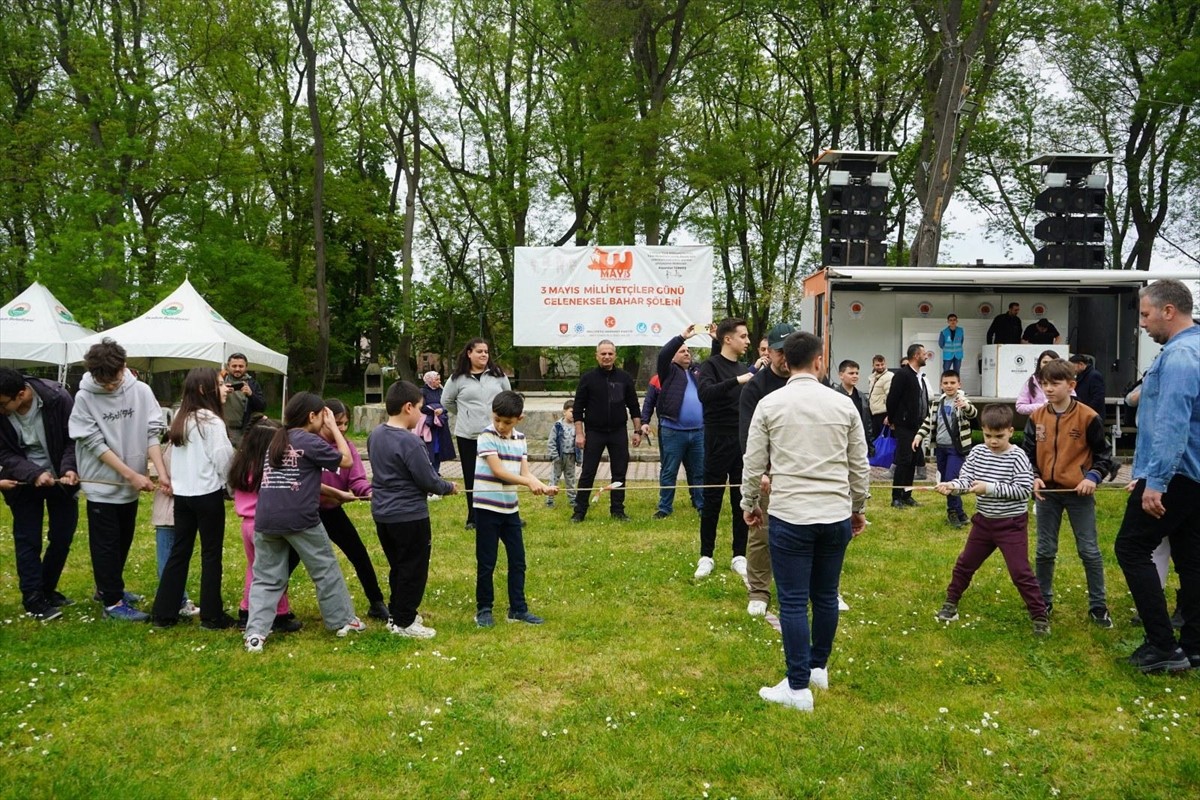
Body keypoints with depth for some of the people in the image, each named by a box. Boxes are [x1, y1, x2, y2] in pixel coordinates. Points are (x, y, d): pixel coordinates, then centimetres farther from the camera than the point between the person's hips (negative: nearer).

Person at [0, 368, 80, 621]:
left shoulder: (57, 399, -25)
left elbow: (74, 438, -15)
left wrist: (70, 468, -31)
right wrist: (34, 474, -31)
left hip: (60, 478, 0)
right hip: (24, 483, 0)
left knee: (62, 538, 6)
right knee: (28, 540, 0)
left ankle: (47, 589, 24)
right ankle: (33, 598, 9)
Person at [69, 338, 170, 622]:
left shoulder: (141, 391, -7)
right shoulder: (85, 398, -13)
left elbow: (153, 432, -6)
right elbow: (95, 444, -14)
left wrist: (161, 471, -19)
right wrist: (131, 474, -17)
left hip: (131, 486, 4)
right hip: (102, 484, -4)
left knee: (123, 541, 17)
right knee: (106, 544, 3)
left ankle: (108, 587, 35)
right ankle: (113, 602, 11)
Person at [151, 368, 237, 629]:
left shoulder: (180, 419, 9)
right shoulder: (212, 421, -13)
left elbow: (178, 457, 11)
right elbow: (223, 460, -12)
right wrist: (227, 482, 4)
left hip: (181, 494, 7)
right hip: (207, 494, -7)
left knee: (179, 551, 12)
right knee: (211, 554, 3)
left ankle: (164, 613, 16)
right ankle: (211, 616, 9)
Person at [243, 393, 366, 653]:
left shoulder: (275, 440, 18)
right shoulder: (310, 441, -4)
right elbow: (346, 460, 2)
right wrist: (334, 428, 9)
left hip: (266, 520, 6)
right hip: (300, 519, -5)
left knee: (266, 578, 9)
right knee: (326, 570, 11)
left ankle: (255, 634, -3)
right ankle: (343, 621, 21)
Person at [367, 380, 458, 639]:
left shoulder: (375, 435, 5)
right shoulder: (409, 441, -21)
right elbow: (428, 481, -17)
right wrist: (449, 487, 1)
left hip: (382, 513, 8)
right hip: (409, 516, -8)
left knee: (397, 567, 20)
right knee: (414, 570, 4)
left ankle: (398, 612, 30)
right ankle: (404, 622, 11)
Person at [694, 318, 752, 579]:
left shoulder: (743, 368, 13)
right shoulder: (711, 365, -6)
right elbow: (705, 393, -26)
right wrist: (736, 381, -30)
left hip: (742, 442, 5)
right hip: (718, 441, -5)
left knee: (742, 501, 8)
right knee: (712, 500, 2)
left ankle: (739, 556, 17)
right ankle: (706, 557, 12)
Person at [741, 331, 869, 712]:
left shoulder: (770, 404, -4)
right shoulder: (844, 405, 1)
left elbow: (754, 463, -1)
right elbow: (860, 466, 8)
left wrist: (749, 504, 15)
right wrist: (859, 509, 22)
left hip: (789, 515, -3)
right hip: (837, 516, 3)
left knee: (793, 602, 2)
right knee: (826, 596, 17)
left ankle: (798, 687, 6)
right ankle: (818, 668, 32)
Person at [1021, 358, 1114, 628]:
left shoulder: (1088, 417, -10)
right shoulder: (1037, 417, 0)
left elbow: (1103, 454, -2)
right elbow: (1028, 453, 7)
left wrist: (1092, 477, -16)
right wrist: (1034, 477, -8)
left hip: (1079, 493, -3)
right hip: (1047, 492, 3)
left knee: (1089, 551, 3)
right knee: (1045, 550, 10)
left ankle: (1098, 606, 15)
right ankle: (1044, 601, 24)